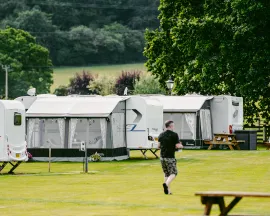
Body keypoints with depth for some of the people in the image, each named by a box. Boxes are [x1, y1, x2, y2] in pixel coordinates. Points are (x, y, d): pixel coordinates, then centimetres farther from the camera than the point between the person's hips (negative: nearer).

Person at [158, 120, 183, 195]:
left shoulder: (161, 135, 8)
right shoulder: (174, 134, -9)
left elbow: (159, 146, 8)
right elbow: (177, 146, -11)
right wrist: (181, 145, 10)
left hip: (162, 157, 6)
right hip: (170, 157, -6)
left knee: (166, 173, 15)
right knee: (173, 173, 0)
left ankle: (168, 190, 12)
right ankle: (166, 184, -25)